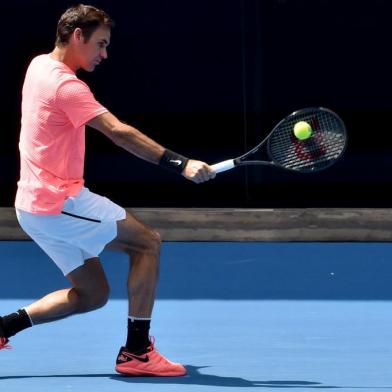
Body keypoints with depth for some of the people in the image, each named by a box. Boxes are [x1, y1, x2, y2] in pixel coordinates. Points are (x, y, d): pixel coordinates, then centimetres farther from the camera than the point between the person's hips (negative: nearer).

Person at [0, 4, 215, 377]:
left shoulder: (39, 65, 12)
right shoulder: (66, 86, -17)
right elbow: (118, 132, -28)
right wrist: (180, 164, -34)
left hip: (35, 204, 10)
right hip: (60, 203, -10)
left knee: (92, 294, 13)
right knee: (147, 241, -6)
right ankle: (136, 352, -8)